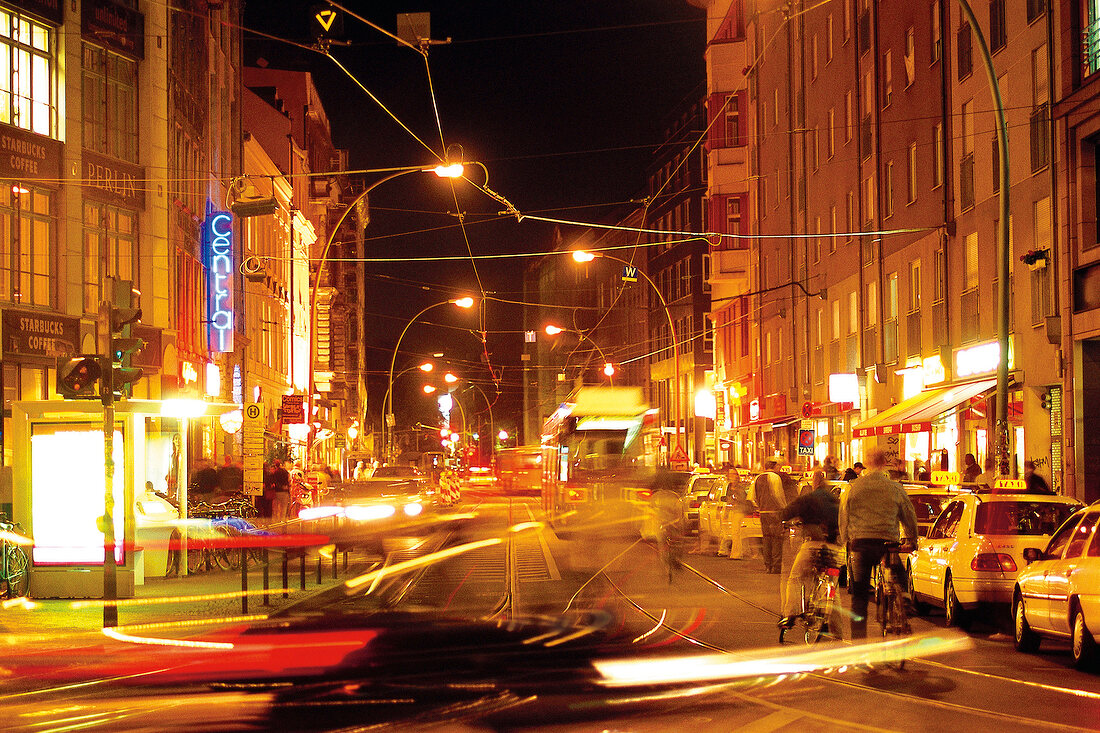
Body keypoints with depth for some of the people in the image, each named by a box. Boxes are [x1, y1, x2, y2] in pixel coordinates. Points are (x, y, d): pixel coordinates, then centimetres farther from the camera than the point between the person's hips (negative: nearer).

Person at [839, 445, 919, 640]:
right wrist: (911, 542, 28)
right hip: (887, 543, -1)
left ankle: (858, 639, 7)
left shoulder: (853, 487, 4)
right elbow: (909, 517, 13)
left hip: (860, 544, 1)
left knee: (859, 597, 7)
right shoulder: (896, 488, 2)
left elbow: (843, 518, 11)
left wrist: (846, 542, 24)